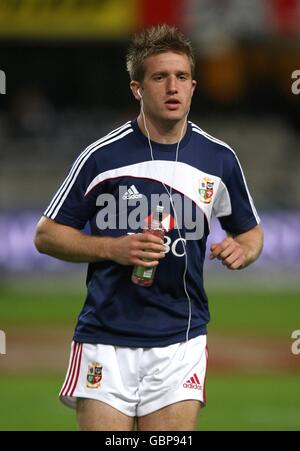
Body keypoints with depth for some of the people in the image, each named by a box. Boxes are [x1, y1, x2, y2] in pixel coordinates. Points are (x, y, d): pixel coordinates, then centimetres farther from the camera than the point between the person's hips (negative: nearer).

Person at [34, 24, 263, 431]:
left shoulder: (219, 158, 4)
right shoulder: (102, 156, -4)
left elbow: (249, 230, 18)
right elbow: (47, 235, 2)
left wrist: (241, 250, -6)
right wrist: (113, 248, -14)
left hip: (180, 342, 2)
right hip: (106, 341, -2)